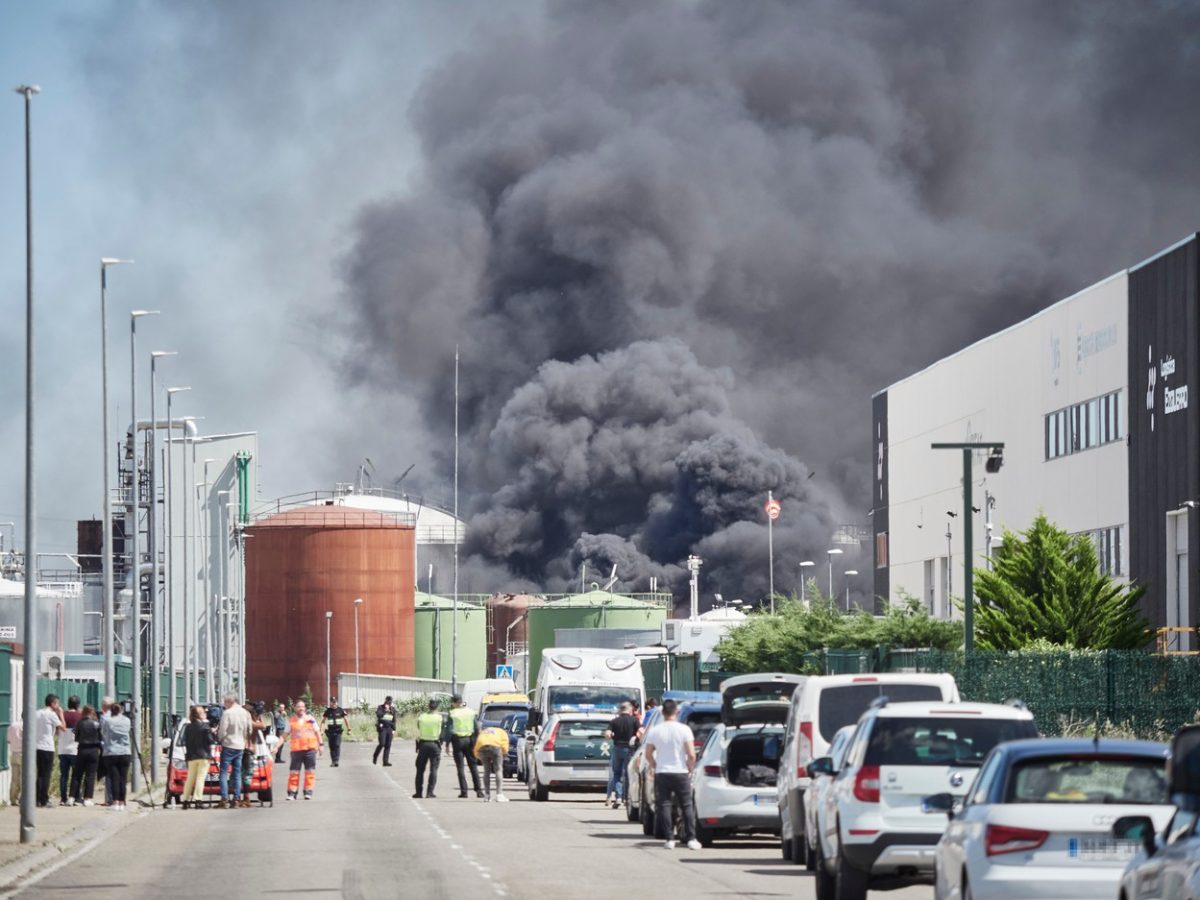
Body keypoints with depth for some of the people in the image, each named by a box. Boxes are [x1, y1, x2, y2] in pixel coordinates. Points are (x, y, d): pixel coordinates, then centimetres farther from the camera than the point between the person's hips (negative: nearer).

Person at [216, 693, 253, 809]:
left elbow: (222, 731, -14)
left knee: (224, 773, -1)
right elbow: (250, 730, 10)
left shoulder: (227, 713, -14)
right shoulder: (245, 713, 4)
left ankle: (225, 800, -10)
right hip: (241, 747, 6)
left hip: (228, 746, -6)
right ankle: (236, 800, 7)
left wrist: (220, 739, 5)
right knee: (237, 774, 10)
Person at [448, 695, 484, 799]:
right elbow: (477, 728, 5)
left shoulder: (452, 714, -8)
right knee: (473, 766, 9)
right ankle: (478, 790, 4)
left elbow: (449, 730, -9)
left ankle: (463, 791, -3)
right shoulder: (471, 712, 4)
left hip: (458, 740, -3)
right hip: (469, 739, 3)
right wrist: (476, 741, 11)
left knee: (460, 767, 2)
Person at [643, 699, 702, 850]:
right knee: (686, 806, 5)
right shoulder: (684, 730, -8)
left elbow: (648, 754, 4)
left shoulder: (654, 731, -2)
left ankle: (670, 839, 0)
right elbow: (691, 755, -11)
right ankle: (691, 839, 1)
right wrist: (690, 769, 5)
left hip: (661, 774, 1)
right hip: (680, 773, -1)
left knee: (664, 806, 5)